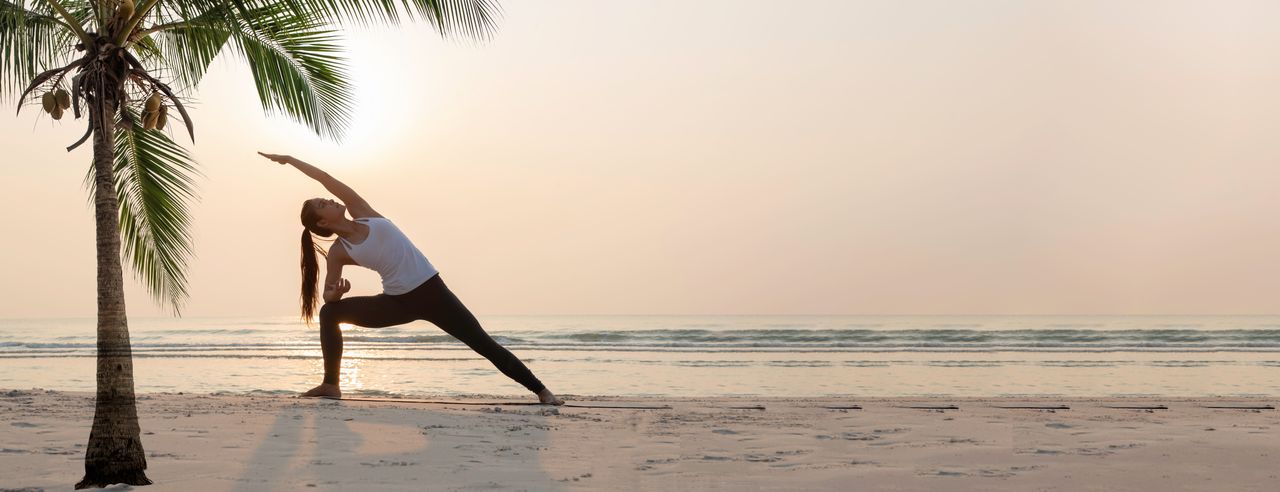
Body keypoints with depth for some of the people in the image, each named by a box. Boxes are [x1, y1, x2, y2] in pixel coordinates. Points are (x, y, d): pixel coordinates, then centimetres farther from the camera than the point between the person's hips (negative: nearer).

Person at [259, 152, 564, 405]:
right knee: (329, 313, -5)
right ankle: (331, 385, 1)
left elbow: (326, 178, 3)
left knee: (484, 344, -5)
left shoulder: (362, 213, 3)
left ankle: (540, 390, -2)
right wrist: (334, 293, -16)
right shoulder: (338, 252, 1)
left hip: (431, 290, -1)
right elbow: (328, 295, 6)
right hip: (398, 302, 1)